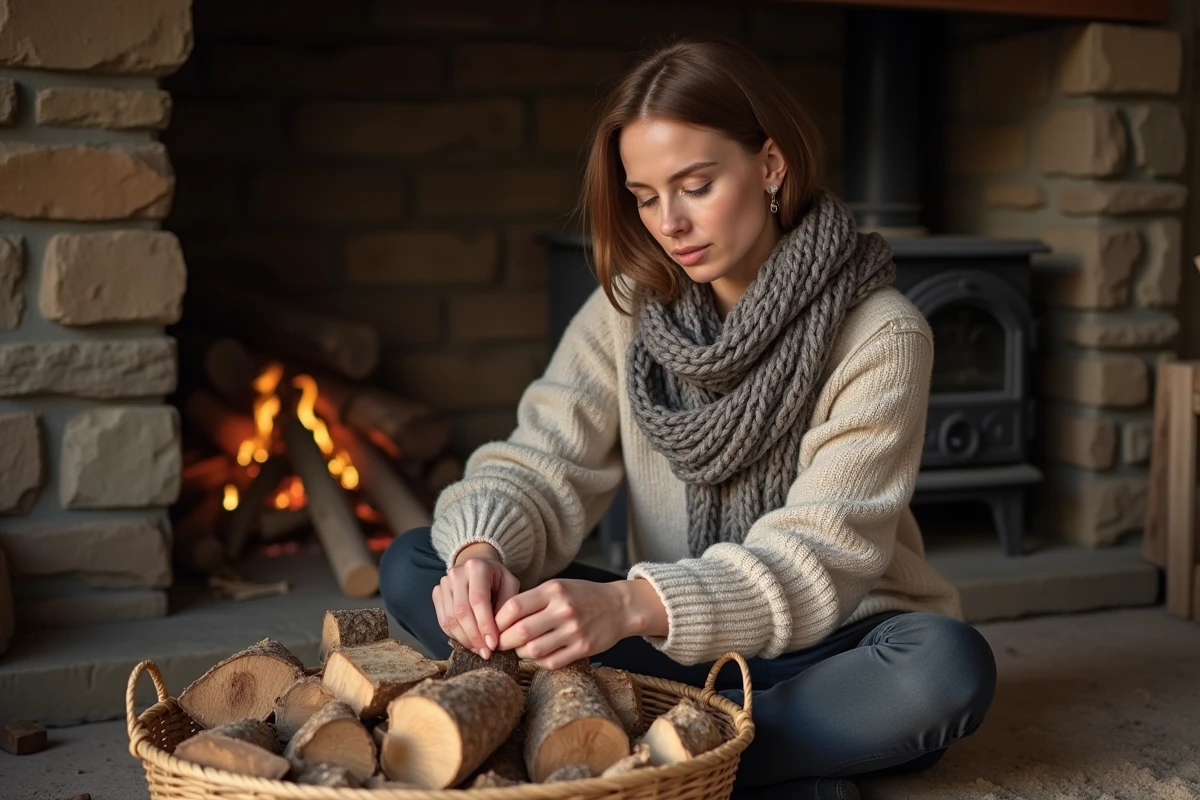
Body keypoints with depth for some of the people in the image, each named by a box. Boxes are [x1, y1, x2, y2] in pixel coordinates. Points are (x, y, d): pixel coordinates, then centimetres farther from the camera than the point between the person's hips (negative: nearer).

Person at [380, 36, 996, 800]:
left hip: (829, 650, -4)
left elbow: (817, 560, -24)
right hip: (679, 647, 4)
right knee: (412, 565, -12)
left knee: (948, 668, -38)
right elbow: (542, 464, -8)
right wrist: (482, 550, -33)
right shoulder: (630, 308, 0)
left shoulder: (881, 335, -15)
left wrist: (633, 605, -40)